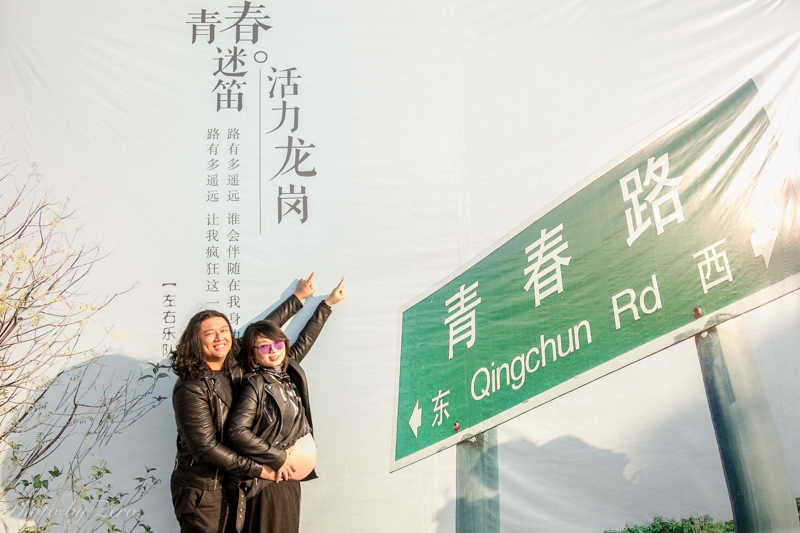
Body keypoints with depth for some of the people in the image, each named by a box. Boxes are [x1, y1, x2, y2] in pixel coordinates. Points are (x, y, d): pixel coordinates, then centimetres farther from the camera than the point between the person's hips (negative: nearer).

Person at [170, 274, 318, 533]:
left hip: (231, 482, 7)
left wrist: (297, 297, 21)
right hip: (201, 490, -7)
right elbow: (206, 448, -22)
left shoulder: (235, 367, -2)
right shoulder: (191, 389, -22)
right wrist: (257, 469, -17)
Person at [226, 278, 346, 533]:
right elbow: (236, 432, -24)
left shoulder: (290, 371, 5)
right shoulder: (255, 385, -15)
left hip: (289, 480, 7)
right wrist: (277, 459, -19)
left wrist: (328, 303, 27)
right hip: (265, 484, -7)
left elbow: (305, 339, 20)